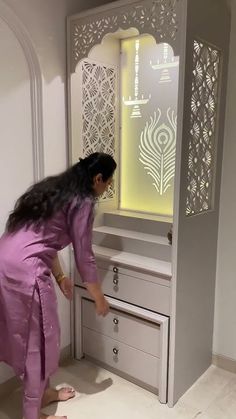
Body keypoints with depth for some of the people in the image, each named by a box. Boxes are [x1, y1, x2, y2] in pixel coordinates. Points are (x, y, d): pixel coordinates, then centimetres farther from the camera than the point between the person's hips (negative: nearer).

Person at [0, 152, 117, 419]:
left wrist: (59, 276, 29)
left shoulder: (56, 188, 18)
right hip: (24, 268, -9)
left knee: (26, 334, 22)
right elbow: (83, 257, -6)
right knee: (38, 338, 8)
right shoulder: (82, 202, -8)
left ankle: (43, 392, 41)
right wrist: (99, 299, 7)